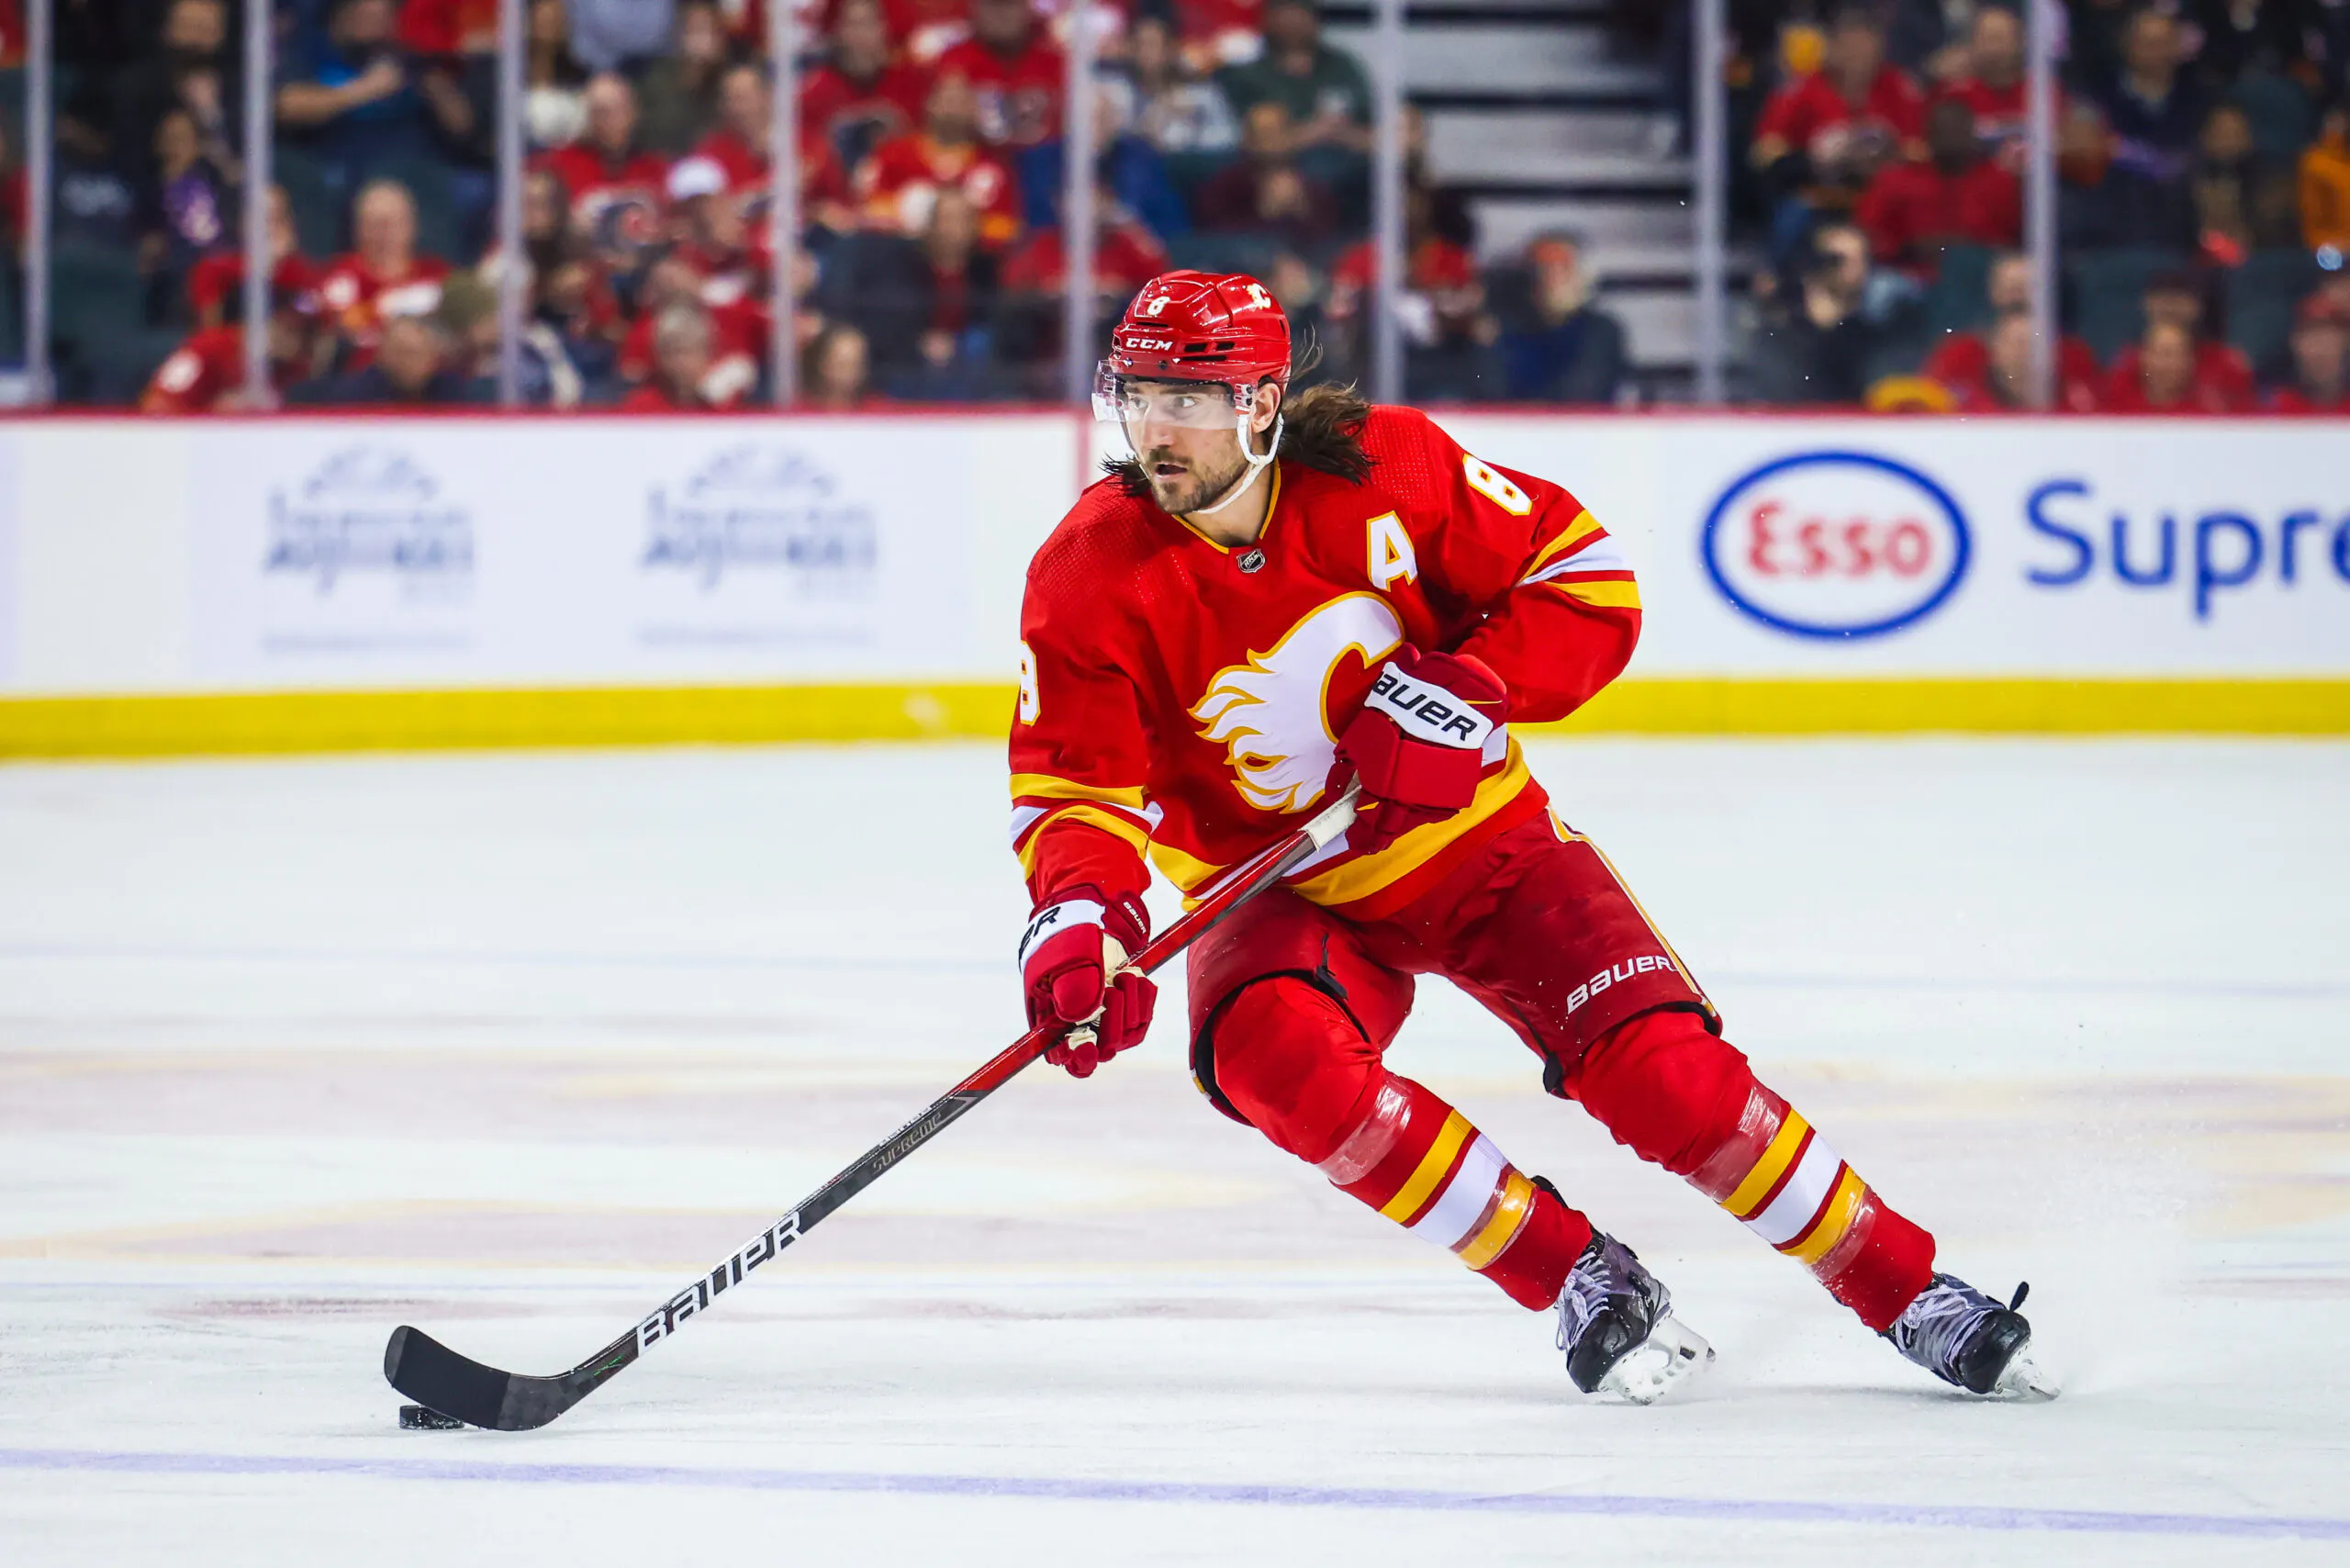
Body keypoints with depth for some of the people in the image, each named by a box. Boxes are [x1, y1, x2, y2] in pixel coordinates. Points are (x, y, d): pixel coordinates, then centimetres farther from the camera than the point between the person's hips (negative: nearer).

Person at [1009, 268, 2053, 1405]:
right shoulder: (1091, 577, -17)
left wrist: (1470, 691, -24)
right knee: (1273, 1055, -32)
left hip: (1474, 838, 0)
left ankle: (1906, 1289, 1)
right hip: (1280, 895, 0)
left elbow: (1585, 576, -8)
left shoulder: (1384, 470, -16)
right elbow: (1074, 790, -17)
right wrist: (1078, 918, -37)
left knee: (1659, 1069, -18)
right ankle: (1577, 1277, -17)